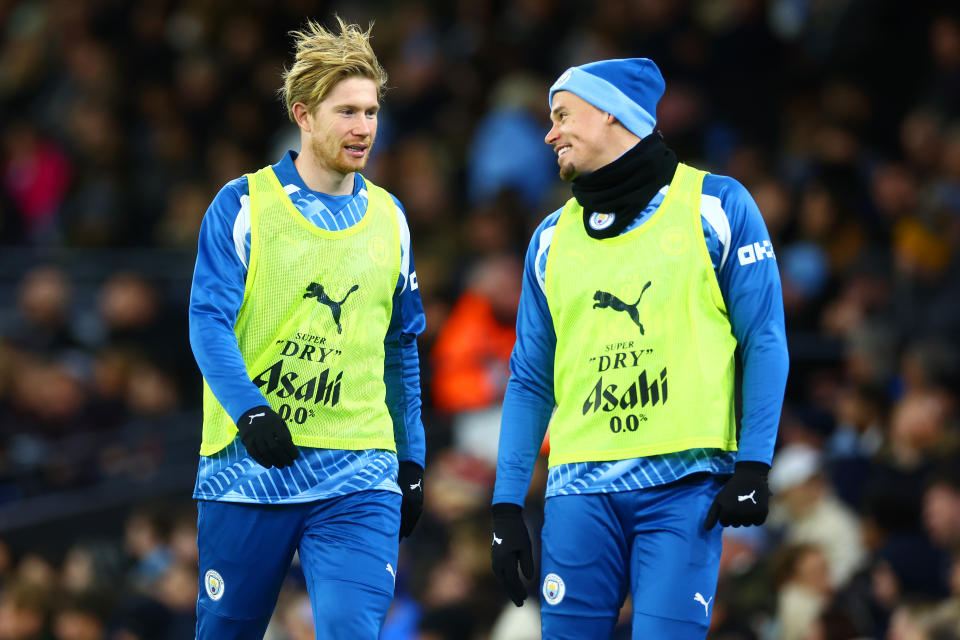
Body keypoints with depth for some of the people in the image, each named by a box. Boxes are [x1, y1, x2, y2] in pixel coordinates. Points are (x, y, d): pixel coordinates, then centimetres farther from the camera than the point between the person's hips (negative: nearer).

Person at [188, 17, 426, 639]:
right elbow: (209, 322, -8)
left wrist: (410, 461, 18)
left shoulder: (389, 218, 12)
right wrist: (250, 413, -23)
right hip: (248, 470, -2)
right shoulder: (242, 205, 0)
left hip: (358, 474, 2)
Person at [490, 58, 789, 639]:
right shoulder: (553, 238, 15)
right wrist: (507, 507, 10)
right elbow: (530, 382, 17)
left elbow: (764, 342, 0)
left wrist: (753, 466, -9)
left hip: (684, 487, -4)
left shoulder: (717, 205, 3)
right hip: (581, 487, 4)